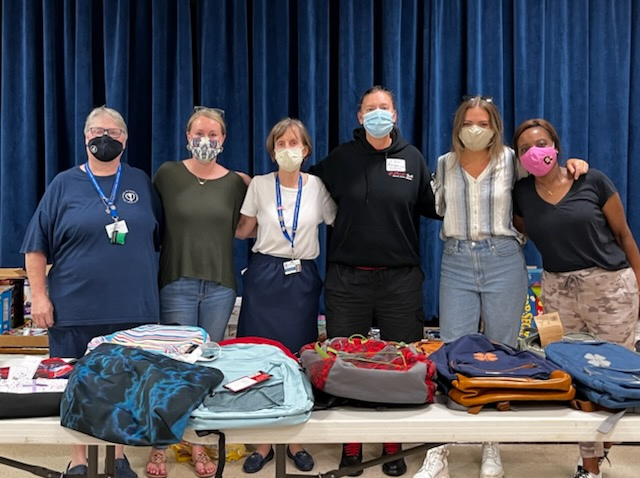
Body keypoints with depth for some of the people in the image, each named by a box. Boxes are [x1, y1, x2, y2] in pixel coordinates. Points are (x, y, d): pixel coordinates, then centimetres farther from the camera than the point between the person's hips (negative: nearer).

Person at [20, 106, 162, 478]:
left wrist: (155, 286, 9)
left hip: (134, 308, 2)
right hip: (76, 308, -1)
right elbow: (37, 246, 1)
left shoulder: (141, 183, 7)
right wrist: (39, 296, -5)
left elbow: (160, 239, 14)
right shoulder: (64, 184, 2)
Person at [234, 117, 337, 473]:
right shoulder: (259, 185, 2)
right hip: (265, 277, 0)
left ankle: (296, 442, 19)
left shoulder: (317, 187, 2)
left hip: (302, 279, 0)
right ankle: (263, 443, 15)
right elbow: (243, 231, 7)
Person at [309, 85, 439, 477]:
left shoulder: (413, 159, 5)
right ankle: (350, 446, 20)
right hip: (347, 278, 0)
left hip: (401, 278, 0)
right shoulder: (341, 158, 4)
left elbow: (433, 207, 12)